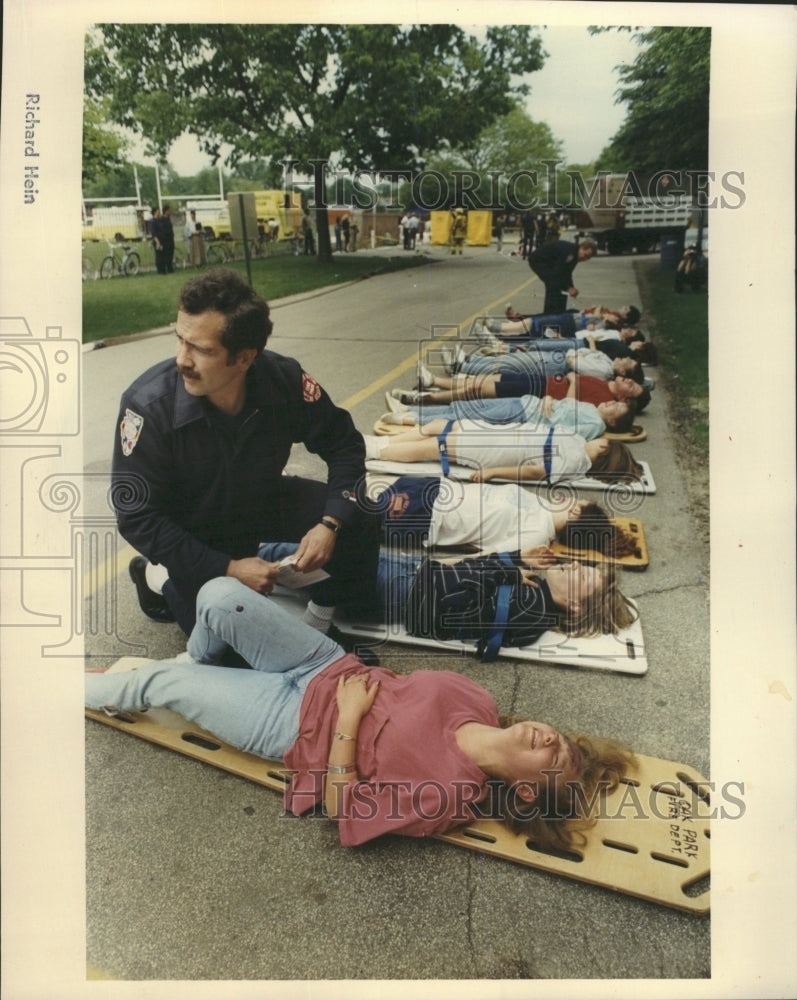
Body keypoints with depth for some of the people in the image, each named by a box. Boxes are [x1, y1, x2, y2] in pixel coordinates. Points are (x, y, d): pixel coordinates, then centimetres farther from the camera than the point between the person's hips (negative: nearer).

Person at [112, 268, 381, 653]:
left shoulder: (284, 380, -24)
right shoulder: (149, 404, -31)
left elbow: (343, 445, -9)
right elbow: (136, 516, -23)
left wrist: (330, 523, -24)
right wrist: (227, 568, -26)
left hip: (262, 502, 3)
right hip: (192, 531, -3)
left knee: (360, 516, -16)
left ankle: (324, 619, 5)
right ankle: (160, 577, 15)